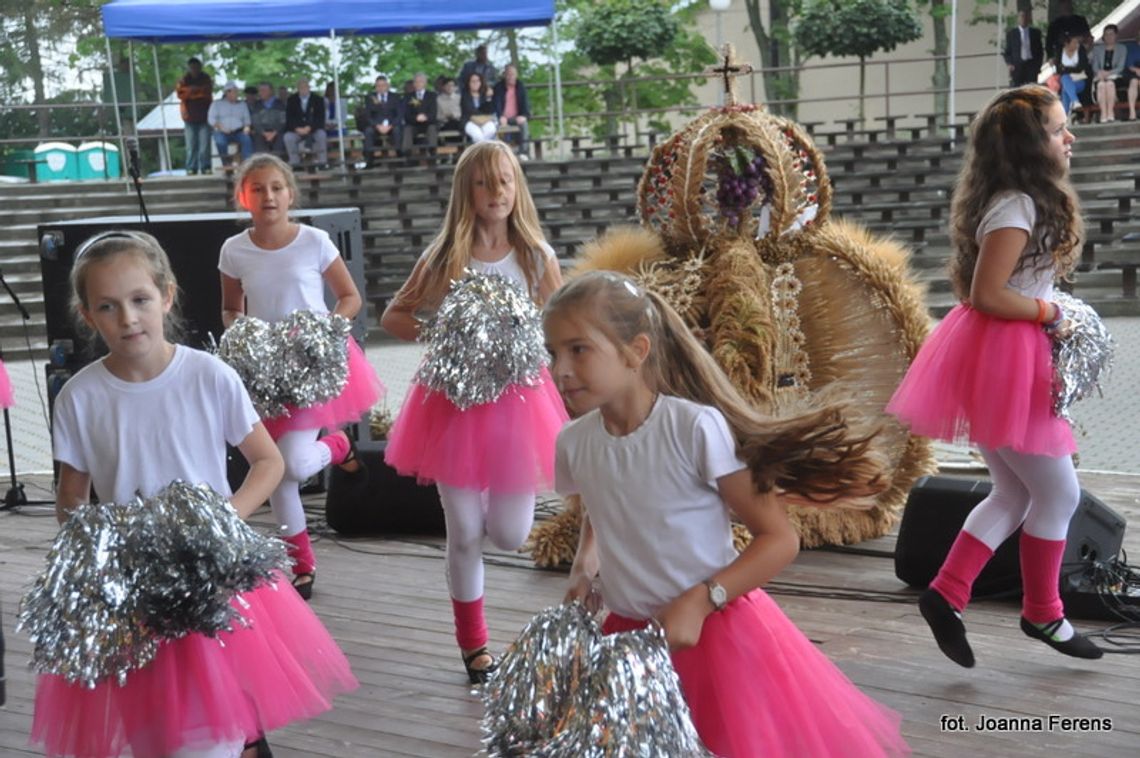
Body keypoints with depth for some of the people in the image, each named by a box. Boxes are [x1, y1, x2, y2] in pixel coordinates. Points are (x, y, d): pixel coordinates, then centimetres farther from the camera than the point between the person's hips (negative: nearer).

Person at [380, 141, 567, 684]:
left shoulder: (536, 257, -1)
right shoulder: (445, 258, -2)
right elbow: (393, 317, 5)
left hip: (517, 399, 1)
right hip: (456, 401, 0)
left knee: (510, 535, 0)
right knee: (464, 534, 4)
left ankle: (491, 521, 38)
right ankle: (472, 642, 24)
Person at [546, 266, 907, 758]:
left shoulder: (696, 427, -22)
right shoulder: (573, 443, -5)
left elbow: (779, 540, -17)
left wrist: (700, 601, -23)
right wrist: (583, 569, 1)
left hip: (712, 635, -5)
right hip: (628, 638, 5)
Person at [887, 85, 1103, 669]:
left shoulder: (1022, 201, 13)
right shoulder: (1017, 207, -18)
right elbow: (986, 296, -22)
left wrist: (1043, 311, 5)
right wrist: (1048, 312, -11)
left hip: (1006, 356, 10)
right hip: (1000, 357, -10)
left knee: (1015, 495, 14)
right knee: (1059, 492, 3)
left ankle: (946, 594, 12)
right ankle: (1042, 614, 19)